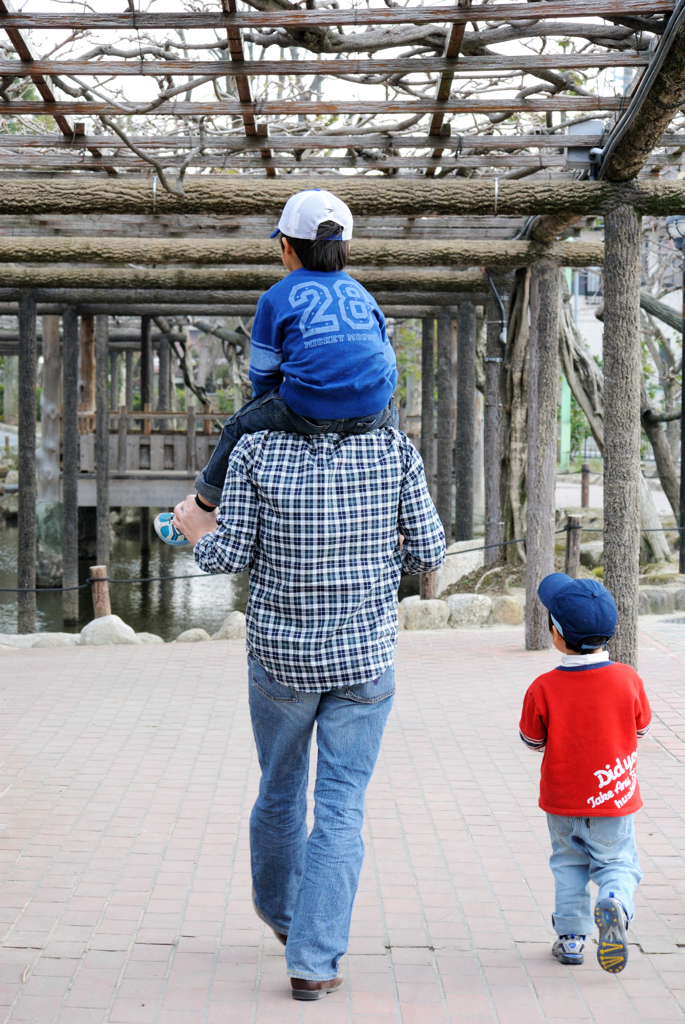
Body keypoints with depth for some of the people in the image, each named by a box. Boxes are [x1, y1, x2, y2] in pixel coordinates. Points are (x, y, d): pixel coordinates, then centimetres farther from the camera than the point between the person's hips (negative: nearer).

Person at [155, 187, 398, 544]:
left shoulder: (276, 299, 6)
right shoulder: (362, 294, 18)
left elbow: (264, 375, 10)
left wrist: (279, 407, 30)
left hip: (309, 413, -3)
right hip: (372, 413, 3)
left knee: (241, 426, 22)